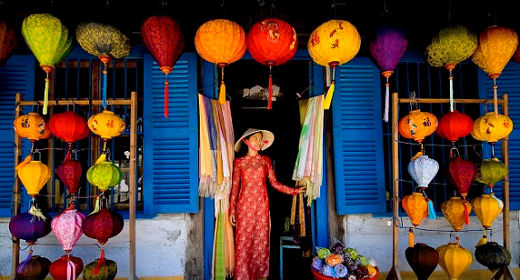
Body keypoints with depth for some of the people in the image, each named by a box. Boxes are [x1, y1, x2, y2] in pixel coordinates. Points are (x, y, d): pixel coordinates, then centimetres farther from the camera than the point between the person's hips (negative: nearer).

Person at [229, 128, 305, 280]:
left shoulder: (265, 160, 9)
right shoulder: (239, 162, 4)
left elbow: (274, 183, 7)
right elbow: (235, 187, 4)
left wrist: (294, 191, 0)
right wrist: (232, 210, 0)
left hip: (261, 205, 2)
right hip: (245, 205, -1)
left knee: (261, 239, 3)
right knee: (243, 240, -1)